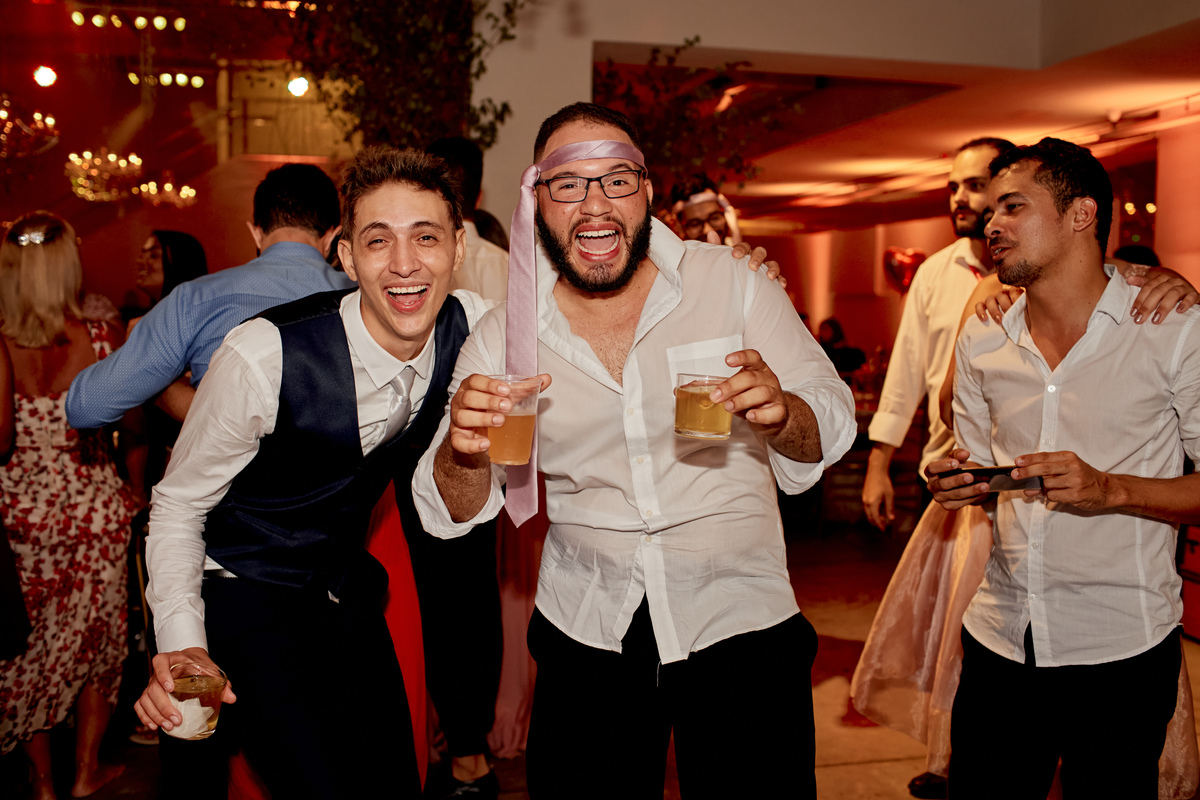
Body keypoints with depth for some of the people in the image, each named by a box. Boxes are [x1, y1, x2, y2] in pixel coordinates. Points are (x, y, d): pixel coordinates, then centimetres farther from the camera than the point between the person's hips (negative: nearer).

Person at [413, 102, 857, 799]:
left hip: (738, 619, -1)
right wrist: (464, 448, -25)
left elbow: (828, 433, -4)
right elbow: (453, 514, -2)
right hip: (586, 635, 2)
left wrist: (778, 412, -28)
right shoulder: (506, 333, -2)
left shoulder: (733, 285, -6)